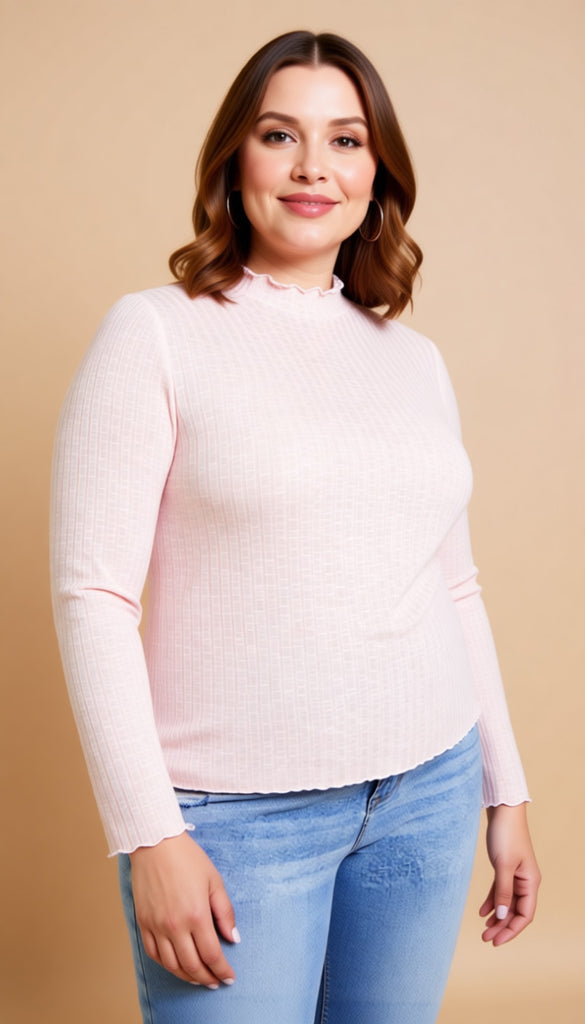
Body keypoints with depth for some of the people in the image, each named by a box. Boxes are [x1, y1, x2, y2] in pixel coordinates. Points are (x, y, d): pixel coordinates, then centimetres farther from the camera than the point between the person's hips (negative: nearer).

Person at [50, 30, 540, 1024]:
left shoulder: (414, 358, 8)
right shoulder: (154, 333, -6)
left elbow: (456, 592, 13)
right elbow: (93, 594, -10)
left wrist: (506, 793, 14)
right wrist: (150, 835, -14)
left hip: (429, 793, 5)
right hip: (236, 815, -4)